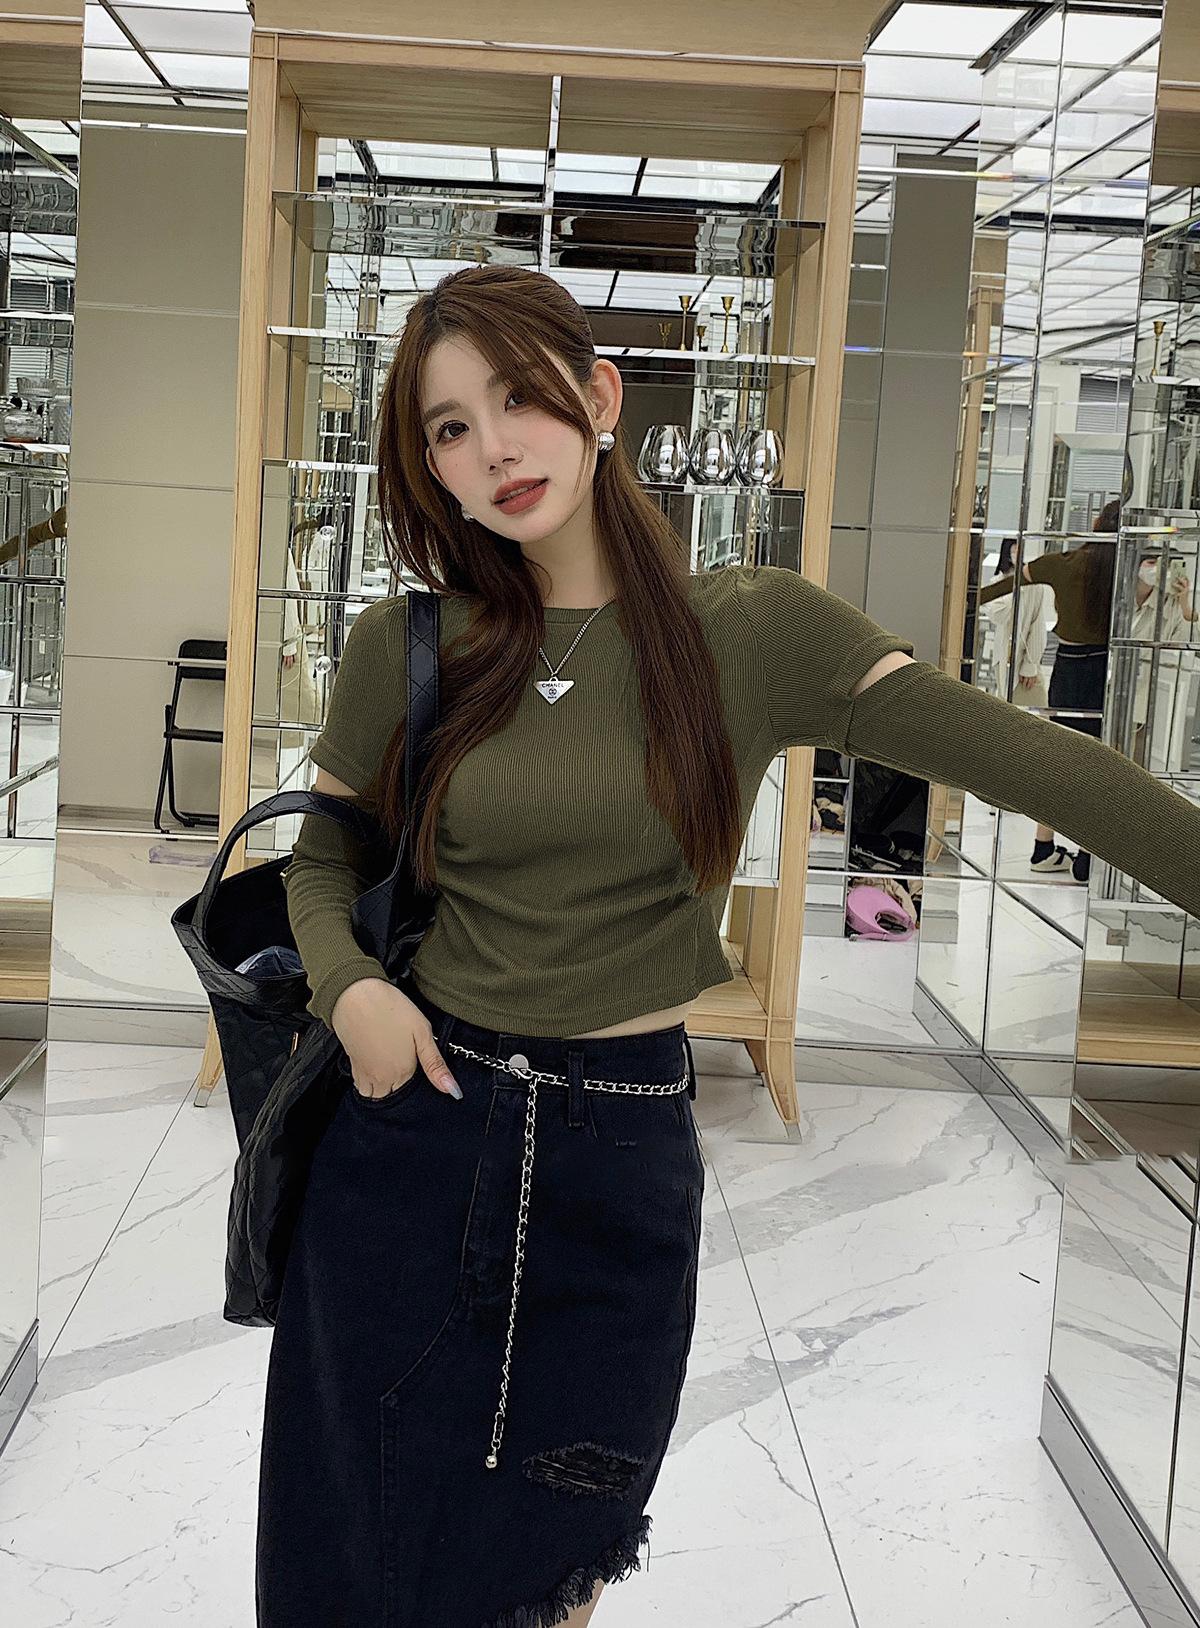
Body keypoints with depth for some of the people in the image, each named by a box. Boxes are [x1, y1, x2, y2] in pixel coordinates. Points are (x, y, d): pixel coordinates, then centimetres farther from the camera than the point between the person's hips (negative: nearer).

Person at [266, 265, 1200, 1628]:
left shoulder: (753, 631, -7)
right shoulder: (404, 646, -3)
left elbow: (1046, 767, -12)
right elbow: (322, 863, 9)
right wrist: (347, 986, -11)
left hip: (625, 1151, 0)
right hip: (416, 1121, 1)